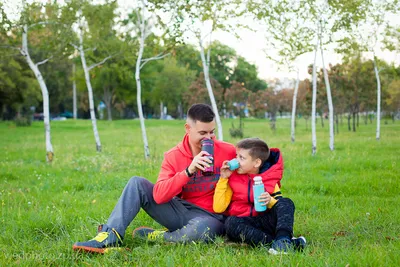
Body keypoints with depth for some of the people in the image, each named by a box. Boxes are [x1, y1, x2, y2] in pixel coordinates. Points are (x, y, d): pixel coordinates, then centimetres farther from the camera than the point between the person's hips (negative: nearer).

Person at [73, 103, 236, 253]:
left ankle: (152, 237, -15)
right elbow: (159, 196, -17)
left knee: (201, 229, -41)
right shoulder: (173, 156, -5)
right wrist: (188, 171, -27)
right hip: (180, 210, 3)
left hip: (210, 217, -3)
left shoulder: (228, 151, -10)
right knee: (137, 183, -9)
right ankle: (111, 237, -19)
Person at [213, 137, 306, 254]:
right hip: (245, 224, -1)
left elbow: (281, 205, 2)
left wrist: (270, 201, -20)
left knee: (286, 203, -19)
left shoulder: (270, 179, 5)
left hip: (266, 221, 1)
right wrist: (223, 179, -7)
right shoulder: (232, 178, 4)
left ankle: (283, 239, -46)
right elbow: (218, 208, -4)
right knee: (231, 223, -33)